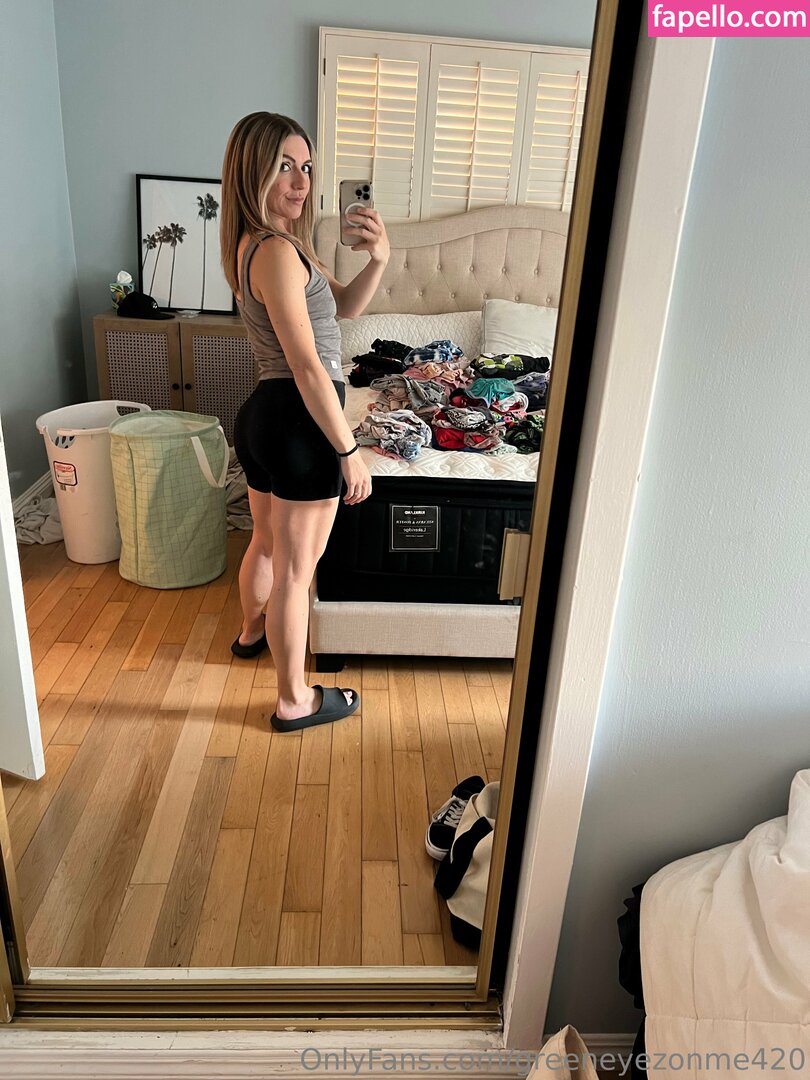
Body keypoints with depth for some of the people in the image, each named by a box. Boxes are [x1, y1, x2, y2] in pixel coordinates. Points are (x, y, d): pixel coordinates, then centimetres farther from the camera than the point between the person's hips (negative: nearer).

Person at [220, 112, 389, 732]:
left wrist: (378, 260, -4)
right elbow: (309, 368, -23)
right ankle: (296, 702, 19)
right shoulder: (277, 252, -19)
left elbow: (343, 306, 15)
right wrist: (350, 452, -19)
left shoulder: (264, 242, 12)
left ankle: (253, 631, 53)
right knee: (297, 568, 3)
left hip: (264, 415, 10)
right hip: (299, 423, -10)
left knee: (267, 541, 28)